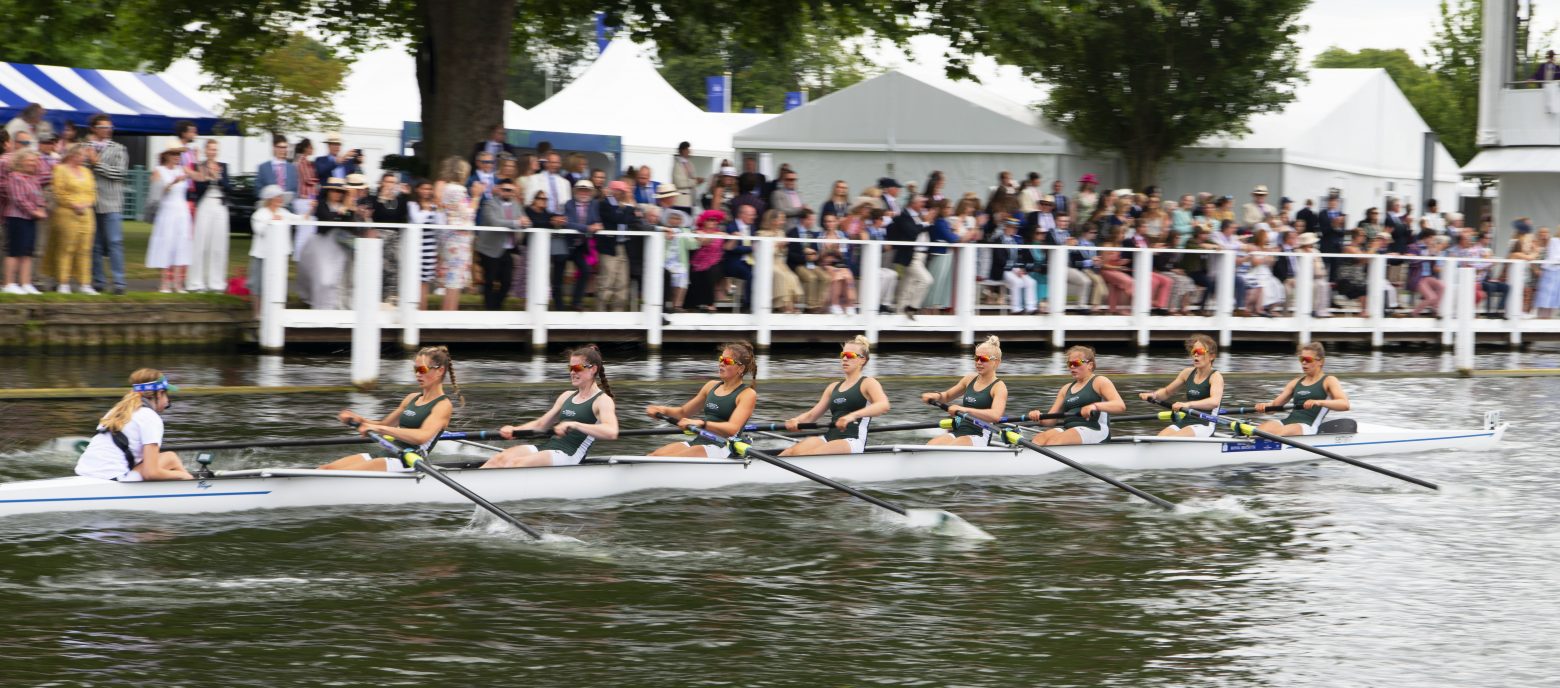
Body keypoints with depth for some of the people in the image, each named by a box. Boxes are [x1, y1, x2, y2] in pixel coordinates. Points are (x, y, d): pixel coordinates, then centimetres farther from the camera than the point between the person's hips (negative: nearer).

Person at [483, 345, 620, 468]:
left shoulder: (603, 401, -2)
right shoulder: (567, 396, 23)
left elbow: (611, 432, -21)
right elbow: (540, 424, 24)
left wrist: (574, 425, -32)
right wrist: (513, 429, 5)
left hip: (568, 456, -7)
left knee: (515, 463, -29)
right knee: (500, 458, -16)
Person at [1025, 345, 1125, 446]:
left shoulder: (1099, 382, 6)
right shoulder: (1066, 389, 25)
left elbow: (1120, 406, -11)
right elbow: (1050, 420, 20)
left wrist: (1095, 406, -28)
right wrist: (1039, 417, -5)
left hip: (1095, 430, -6)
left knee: (1054, 441, -32)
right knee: (1039, 438, -24)